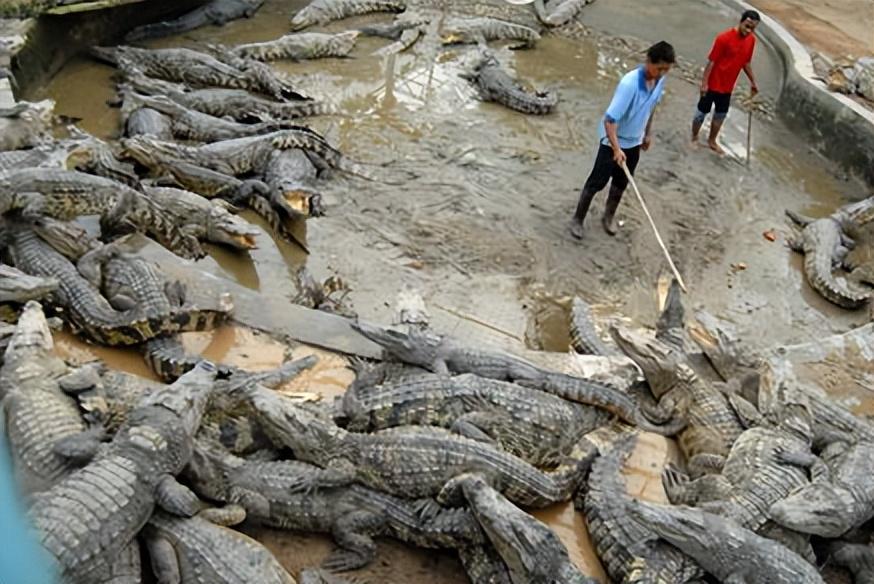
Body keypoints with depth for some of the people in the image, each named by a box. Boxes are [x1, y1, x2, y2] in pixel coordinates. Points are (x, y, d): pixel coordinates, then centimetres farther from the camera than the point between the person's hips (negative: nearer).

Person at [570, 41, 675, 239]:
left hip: (634, 142, 7)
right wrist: (617, 149, -40)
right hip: (612, 142, -7)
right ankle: (577, 219, 18)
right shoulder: (629, 83, -32)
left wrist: (648, 133, 19)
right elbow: (609, 120, -33)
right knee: (596, 183, 3)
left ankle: (608, 217, 38)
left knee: (621, 183, 19)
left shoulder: (660, 81, -9)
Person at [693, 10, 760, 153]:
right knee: (702, 111, 9)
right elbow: (711, 61, -18)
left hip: (728, 86, 6)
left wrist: (753, 81, 14)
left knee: (721, 114, 17)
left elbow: (746, 62, 11)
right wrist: (704, 82, -18)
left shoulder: (751, 40, -2)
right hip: (713, 84, -6)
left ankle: (712, 141, 34)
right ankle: (694, 138, 27)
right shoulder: (724, 38, -22)